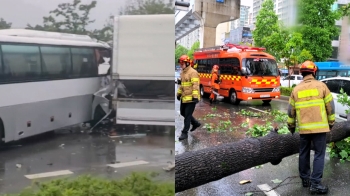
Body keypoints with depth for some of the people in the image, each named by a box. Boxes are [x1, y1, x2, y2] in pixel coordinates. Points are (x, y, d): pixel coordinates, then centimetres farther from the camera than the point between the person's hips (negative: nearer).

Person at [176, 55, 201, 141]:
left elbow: (195, 85, -21)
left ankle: (184, 133, 4)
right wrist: (179, 93, 23)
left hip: (191, 98, -10)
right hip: (184, 97, 10)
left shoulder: (193, 72, -15)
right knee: (183, 113, 17)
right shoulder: (183, 73, 13)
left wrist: (195, 96, -25)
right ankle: (195, 123, 34)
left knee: (187, 115, -4)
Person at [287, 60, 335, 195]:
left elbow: (291, 111, 10)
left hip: (303, 128, 3)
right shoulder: (321, 86, -3)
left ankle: (305, 179, 25)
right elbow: (330, 107, 1)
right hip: (319, 127, -3)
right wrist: (331, 122, 14)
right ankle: (315, 184, -2)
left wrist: (291, 126, 22)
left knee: (304, 153, 15)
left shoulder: (296, 89, 5)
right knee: (319, 154, 1)